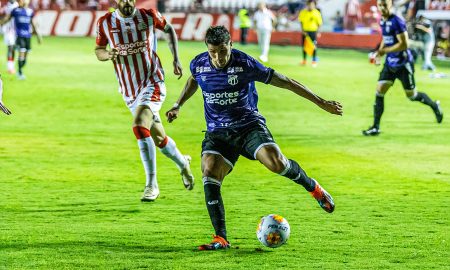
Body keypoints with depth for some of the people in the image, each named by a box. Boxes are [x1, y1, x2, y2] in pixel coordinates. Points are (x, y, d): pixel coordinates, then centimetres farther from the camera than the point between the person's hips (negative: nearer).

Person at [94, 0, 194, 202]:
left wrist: (176, 60, 7)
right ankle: (183, 163, 40)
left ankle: (151, 185, -21)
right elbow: (98, 50, 10)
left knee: (139, 125, -27)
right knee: (158, 138, 9)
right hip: (129, 92, 4)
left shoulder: (149, 16, -7)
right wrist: (108, 55, -14)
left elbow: (169, 29, 13)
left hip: (152, 83, -4)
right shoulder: (105, 23, -3)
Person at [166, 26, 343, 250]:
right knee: (209, 176, -21)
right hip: (217, 132, 3)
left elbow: (284, 81, -8)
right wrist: (178, 105, 22)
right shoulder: (198, 64, -3)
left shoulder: (245, 64, -15)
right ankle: (221, 239, -17)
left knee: (276, 162, -28)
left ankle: (312, 187, 5)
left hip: (249, 126, -3)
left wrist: (321, 102, -5)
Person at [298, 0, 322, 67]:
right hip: (305, 31, 2)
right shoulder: (303, 12, -1)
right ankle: (304, 60, 19)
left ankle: (314, 61, 2)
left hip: (313, 31, -2)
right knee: (304, 46, 6)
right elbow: (301, 21, 5)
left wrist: (317, 31, -8)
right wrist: (302, 30, -7)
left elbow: (319, 23, 1)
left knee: (314, 46, -5)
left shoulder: (317, 13, -4)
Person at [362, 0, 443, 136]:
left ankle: (434, 105, 36)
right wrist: (379, 51, 6)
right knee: (379, 91, -5)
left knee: (411, 95, 7)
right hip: (390, 64, 7)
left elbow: (404, 44, -24)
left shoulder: (397, 22, -21)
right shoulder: (382, 21, 5)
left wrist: (384, 50, -21)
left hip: (403, 64, -7)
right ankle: (375, 127, -3)